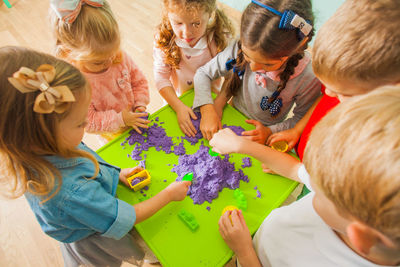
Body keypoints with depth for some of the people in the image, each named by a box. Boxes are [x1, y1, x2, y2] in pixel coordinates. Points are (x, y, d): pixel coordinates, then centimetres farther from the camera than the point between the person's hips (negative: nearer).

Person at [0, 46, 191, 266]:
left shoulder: (37, 152, -23)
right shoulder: (70, 192, -46)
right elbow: (127, 219, -32)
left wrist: (117, 174, -5)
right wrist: (169, 194, -20)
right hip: (95, 243, -6)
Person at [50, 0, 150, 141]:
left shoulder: (120, 56, -17)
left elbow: (139, 82, -2)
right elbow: (86, 121, -23)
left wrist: (140, 104, -15)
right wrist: (120, 119, -30)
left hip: (135, 118, 3)